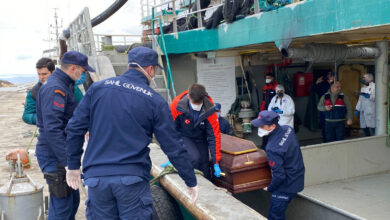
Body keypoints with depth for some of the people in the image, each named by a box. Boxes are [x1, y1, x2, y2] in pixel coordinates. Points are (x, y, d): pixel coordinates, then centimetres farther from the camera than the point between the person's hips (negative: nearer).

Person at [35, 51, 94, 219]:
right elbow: (52, 128, -27)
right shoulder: (54, 89, -19)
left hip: (61, 155, 10)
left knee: (73, 200, 19)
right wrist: (68, 162, -27)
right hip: (55, 157, -10)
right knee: (62, 206, -3)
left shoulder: (63, 86, 14)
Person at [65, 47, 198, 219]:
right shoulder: (155, 101, -3)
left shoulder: (97, 88, 4)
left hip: (96, 177, 3)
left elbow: (74, 129, 6)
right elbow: (174, 148, -1)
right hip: (133, 179, -3)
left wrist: (73, 166, 18)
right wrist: (191, 182, 9)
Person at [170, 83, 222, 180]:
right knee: (194, 158, -26)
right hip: (183, 136, -2)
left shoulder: (209, 109, -25)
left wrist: (216, 163, -17)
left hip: (200, 138, 2)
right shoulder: (177, 104, -28)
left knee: (205, 169, 2)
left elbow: (214, 135, -19)